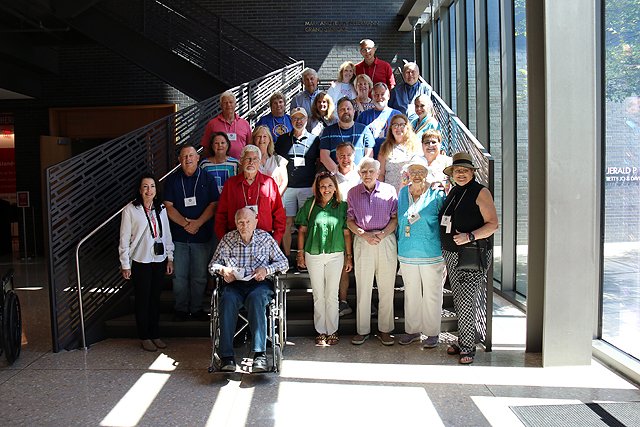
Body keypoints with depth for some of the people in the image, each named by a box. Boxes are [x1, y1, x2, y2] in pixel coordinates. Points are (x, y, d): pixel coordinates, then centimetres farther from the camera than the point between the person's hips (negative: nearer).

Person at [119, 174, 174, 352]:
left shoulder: (161, 209, 6)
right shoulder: (130, 210, -8)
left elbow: (167, 235, 10)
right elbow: (124, 239, -7)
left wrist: (170, 258, 8)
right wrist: (125, 265, -8)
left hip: (159, 260, 4)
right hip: (140, 262, -4)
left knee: (156, 298, 12)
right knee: (143, 300, 5)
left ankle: (155, 334, 24)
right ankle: (144, 337, 17)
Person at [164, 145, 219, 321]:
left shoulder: (207, 179, 3)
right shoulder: (172, 180, 6)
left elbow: (213, 205, -2)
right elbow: (168, 206, 0)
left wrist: (197, 223, -14)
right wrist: (185, 223, -13)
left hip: (202, 235, -1)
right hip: (178, 236, 1)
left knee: (199, 275, 4)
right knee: (179, 275, 4)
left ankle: (196, 308, 17)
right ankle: (181, 309, 17)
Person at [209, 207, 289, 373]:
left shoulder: (265, 238, 7)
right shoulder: (228, 239, 11)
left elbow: (284, 262, 9)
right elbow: (212, 264, 16)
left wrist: (266, 269, -9)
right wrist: (222, 269, -7)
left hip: (259, 284, -1)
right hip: (234, 284, 1)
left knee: (256, 299, -36)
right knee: (227, 300, -33)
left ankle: (260, 354, -40)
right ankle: (227, 356, -34)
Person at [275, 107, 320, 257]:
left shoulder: (314, 140, 8)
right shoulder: (282, 139, 11)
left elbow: (319, 165, 10)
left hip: (308, 187, -1)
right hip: (287, 187, 1)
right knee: (287, 222, 0)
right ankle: (287, 256, 9)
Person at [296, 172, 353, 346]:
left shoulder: (342, 206, 1)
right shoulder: (310, 204, 0)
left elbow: (346, 233, 5)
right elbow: (302, 230, 5)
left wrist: (349, 256, 4)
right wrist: (300, 253, 3)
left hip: (335, 255, 0)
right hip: (313, 255, 0)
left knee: (332, 295, 6)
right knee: (318, 295, 8)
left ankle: (332, 331, 18)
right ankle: (321, 331, 18)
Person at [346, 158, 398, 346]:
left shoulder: (389, 190, 2)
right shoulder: (353, 193, 6)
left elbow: (395, 217, 2)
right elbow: (350, 220, 7)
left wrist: (382, 234, -13)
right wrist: (364, 234, -9)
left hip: (386, 240, 0)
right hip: (362, 242, 1)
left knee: (386, 288, 4)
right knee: (363, 288, 4)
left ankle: (385, 329, 16)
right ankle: (362, 330, 15)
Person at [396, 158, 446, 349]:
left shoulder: (437, 194, -6)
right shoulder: (402, 193, 7)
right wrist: (398, 244, 17)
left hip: (431, 254, -4)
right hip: (407, 253, 4)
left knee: (432, 295, 5)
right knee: (411, 294, 14)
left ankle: (432, 333, 19)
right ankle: (412, 330, 28)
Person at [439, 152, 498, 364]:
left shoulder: (480, 192, -7)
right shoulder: (453, 192, 14)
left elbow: (493, 224, -12)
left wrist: (469, 237, -24)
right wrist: (445, 251, 15)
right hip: (452, 255, 7)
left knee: (465, 299, -11)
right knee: (458, 299, 10)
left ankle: (467, 347, -1)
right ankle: (464, 341, 22)